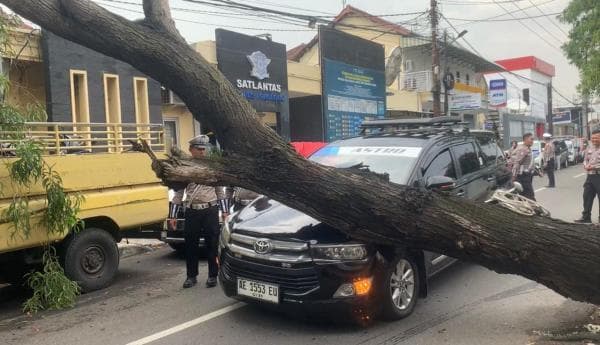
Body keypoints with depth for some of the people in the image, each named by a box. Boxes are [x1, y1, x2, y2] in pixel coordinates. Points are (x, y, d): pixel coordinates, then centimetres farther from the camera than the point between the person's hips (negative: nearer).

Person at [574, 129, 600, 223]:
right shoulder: (589, 148, 11)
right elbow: (585, 160, 17)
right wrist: (586, 166, -3)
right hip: (590, 176, 7)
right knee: (587, 197, 11)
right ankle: (586, 217, 20)